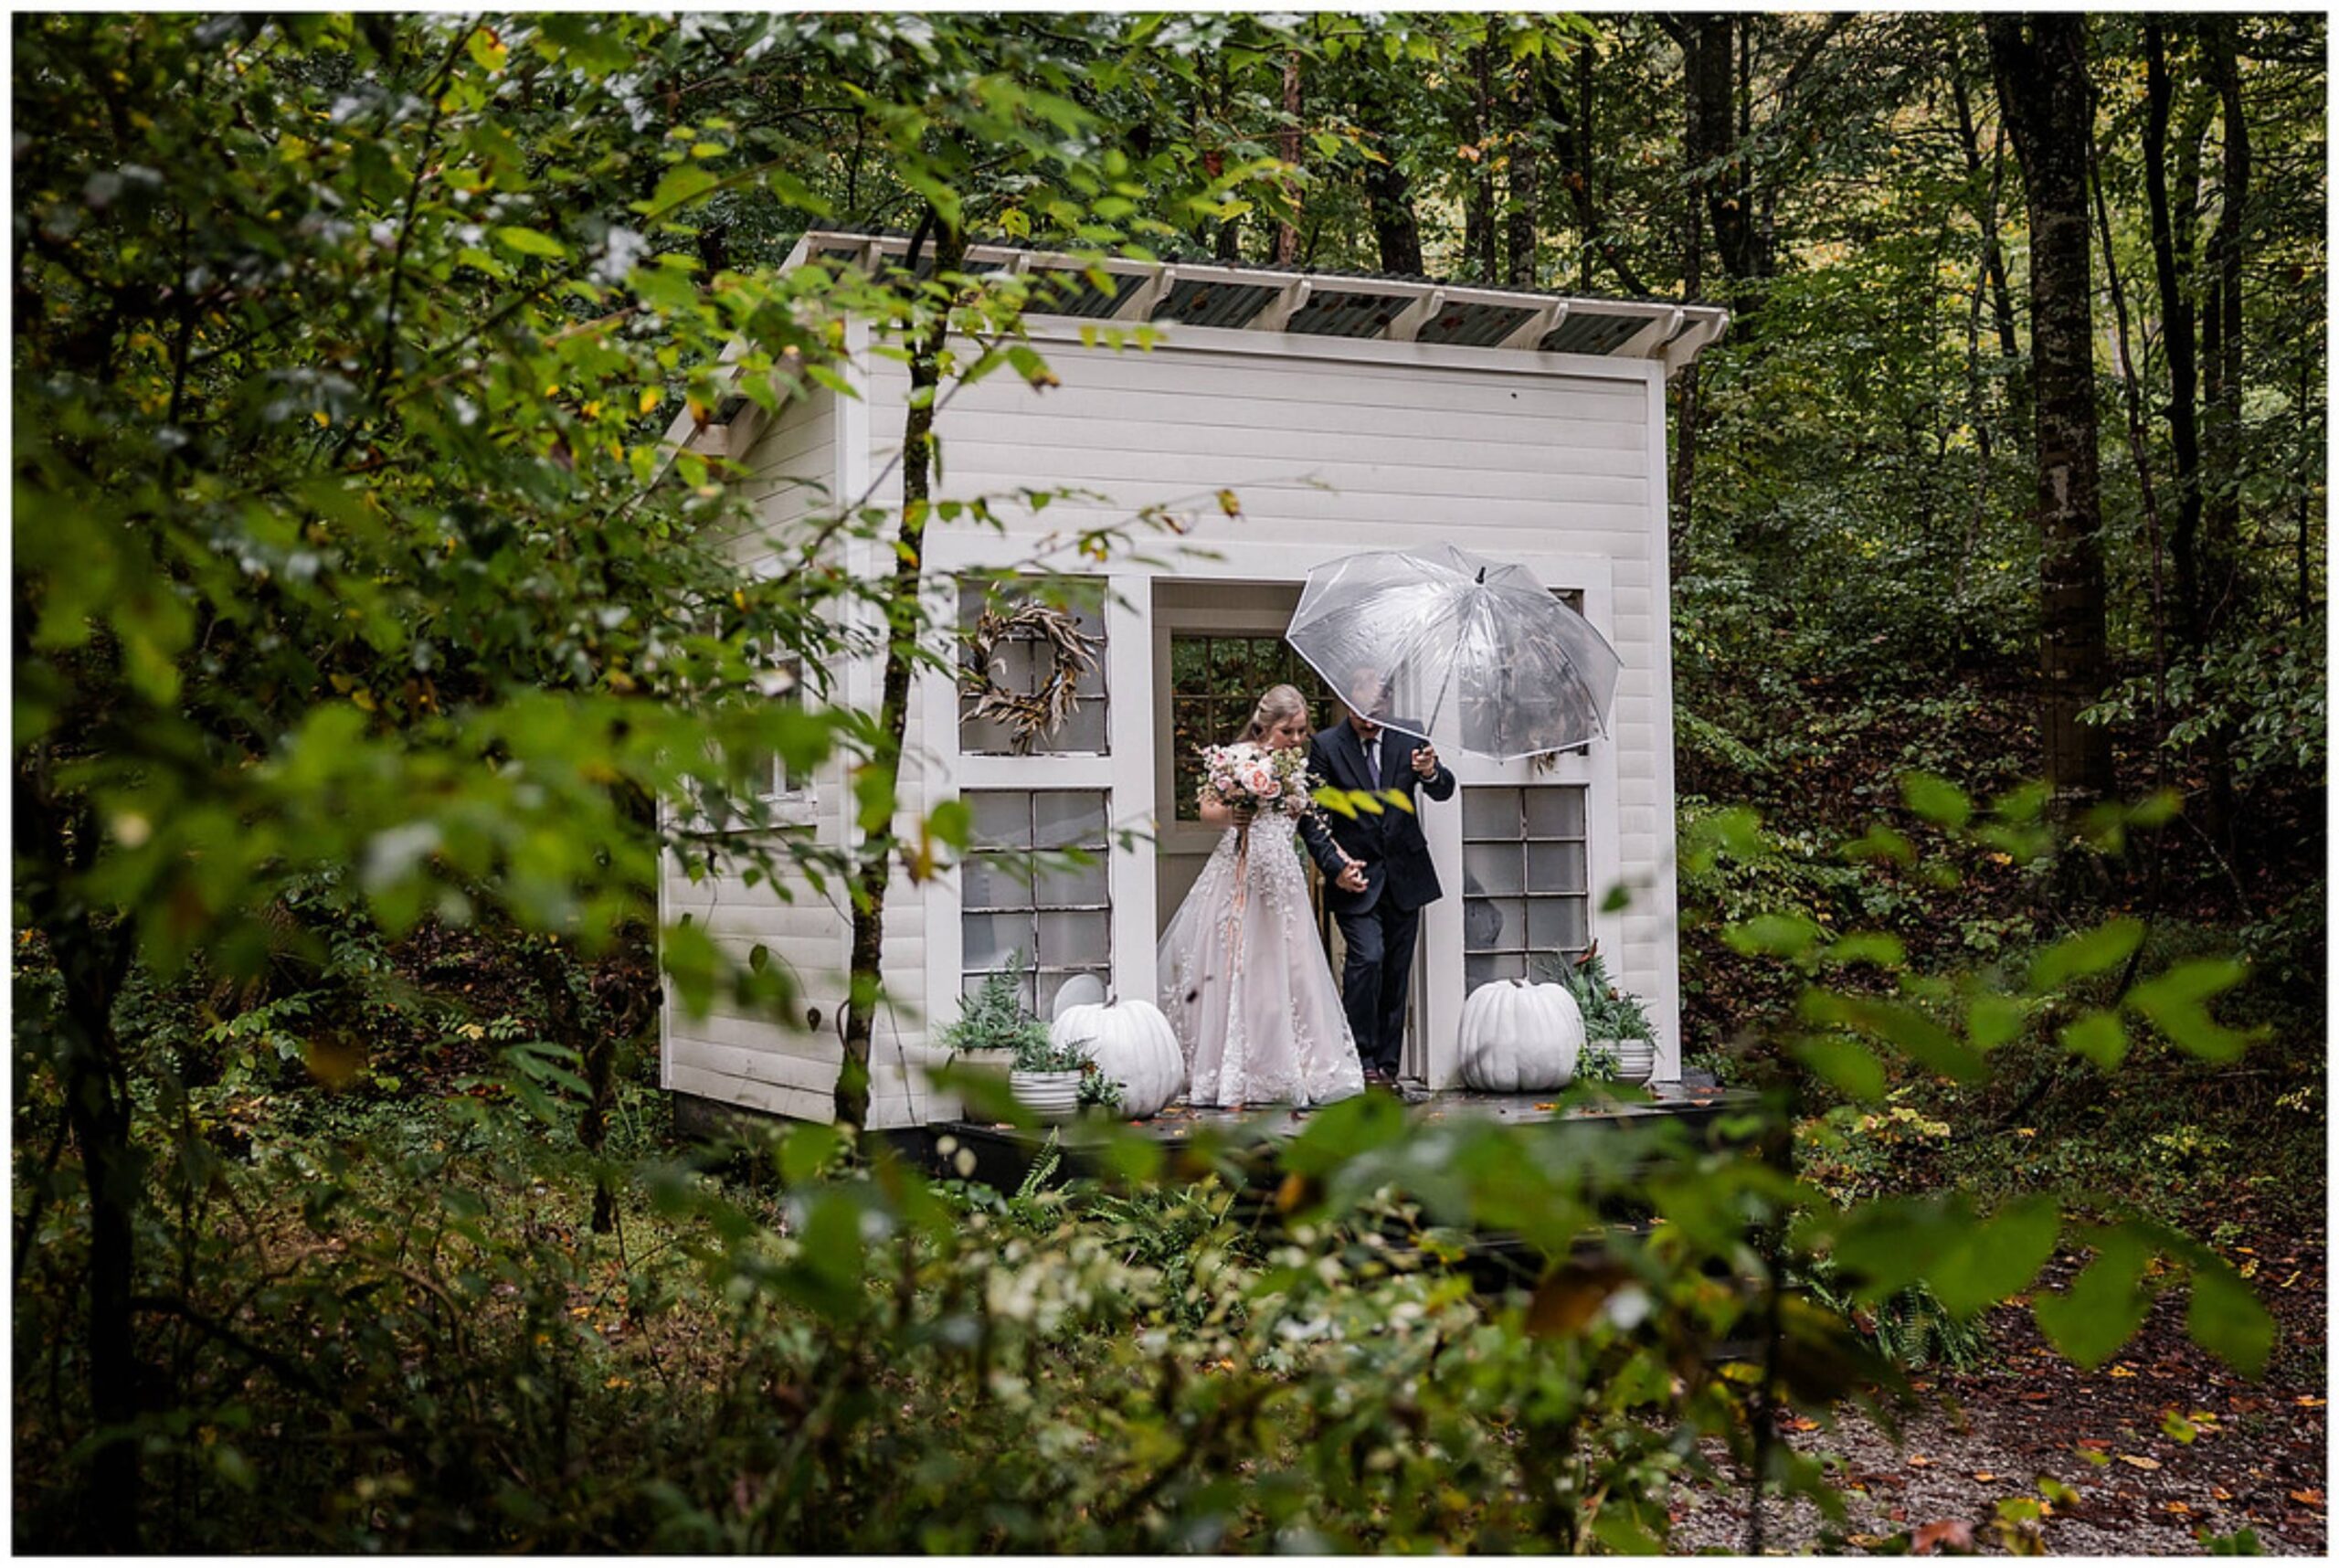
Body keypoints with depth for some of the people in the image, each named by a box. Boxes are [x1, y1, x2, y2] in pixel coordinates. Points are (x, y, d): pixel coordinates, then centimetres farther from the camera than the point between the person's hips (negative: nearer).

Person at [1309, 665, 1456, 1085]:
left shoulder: (1409, 736, 4)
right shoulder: (1326, 745, -4)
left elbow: (1444, 791, 1)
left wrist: (1430, 773, -23)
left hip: (1404, 875, 3)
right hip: (1355, 877, -3)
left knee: (1397, 971, 6)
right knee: (1367, 958, -18)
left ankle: (1387, 1063, 14)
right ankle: (1361, 1060, -10)